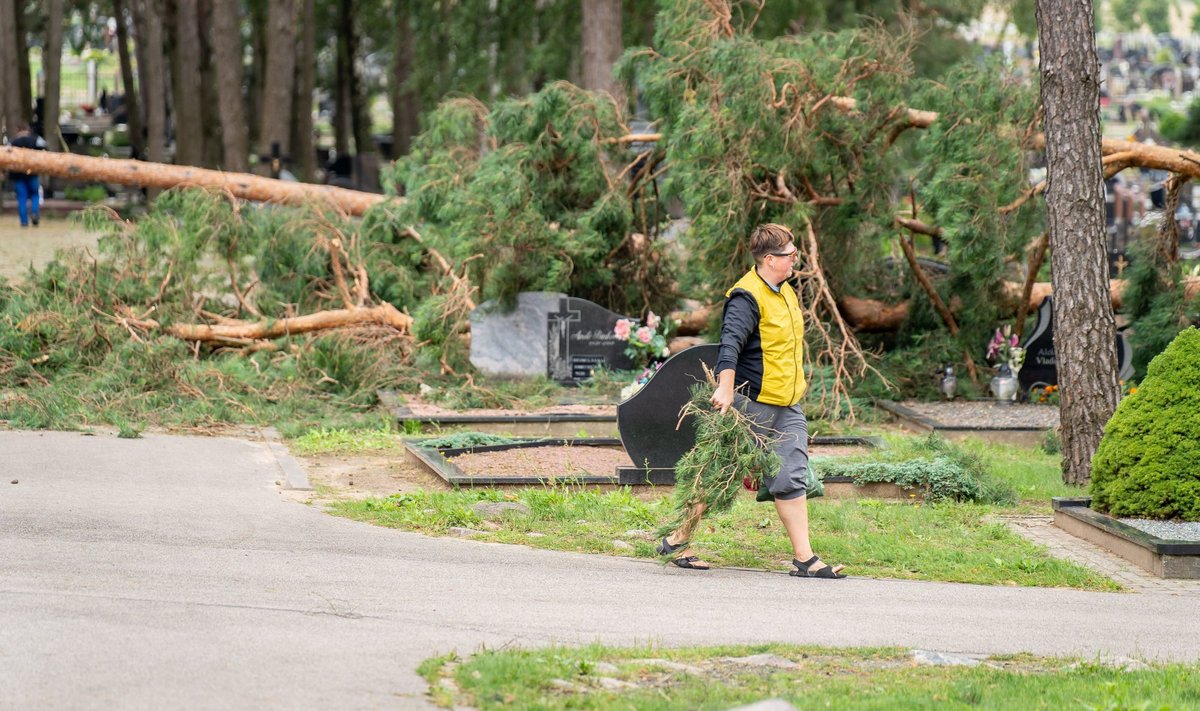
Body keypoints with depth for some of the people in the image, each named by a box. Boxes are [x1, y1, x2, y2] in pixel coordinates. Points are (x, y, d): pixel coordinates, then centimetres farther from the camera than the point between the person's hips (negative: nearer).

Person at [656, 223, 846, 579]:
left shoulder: (785, 291, 14)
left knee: (791, 479, 2)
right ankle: (677, 540, 15)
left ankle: (805, 558, 0)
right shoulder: (747, 297, -16)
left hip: (787, 405, 8)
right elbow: (730, 342, -30)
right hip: (752, 402, -8)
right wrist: (726, 387, -43)